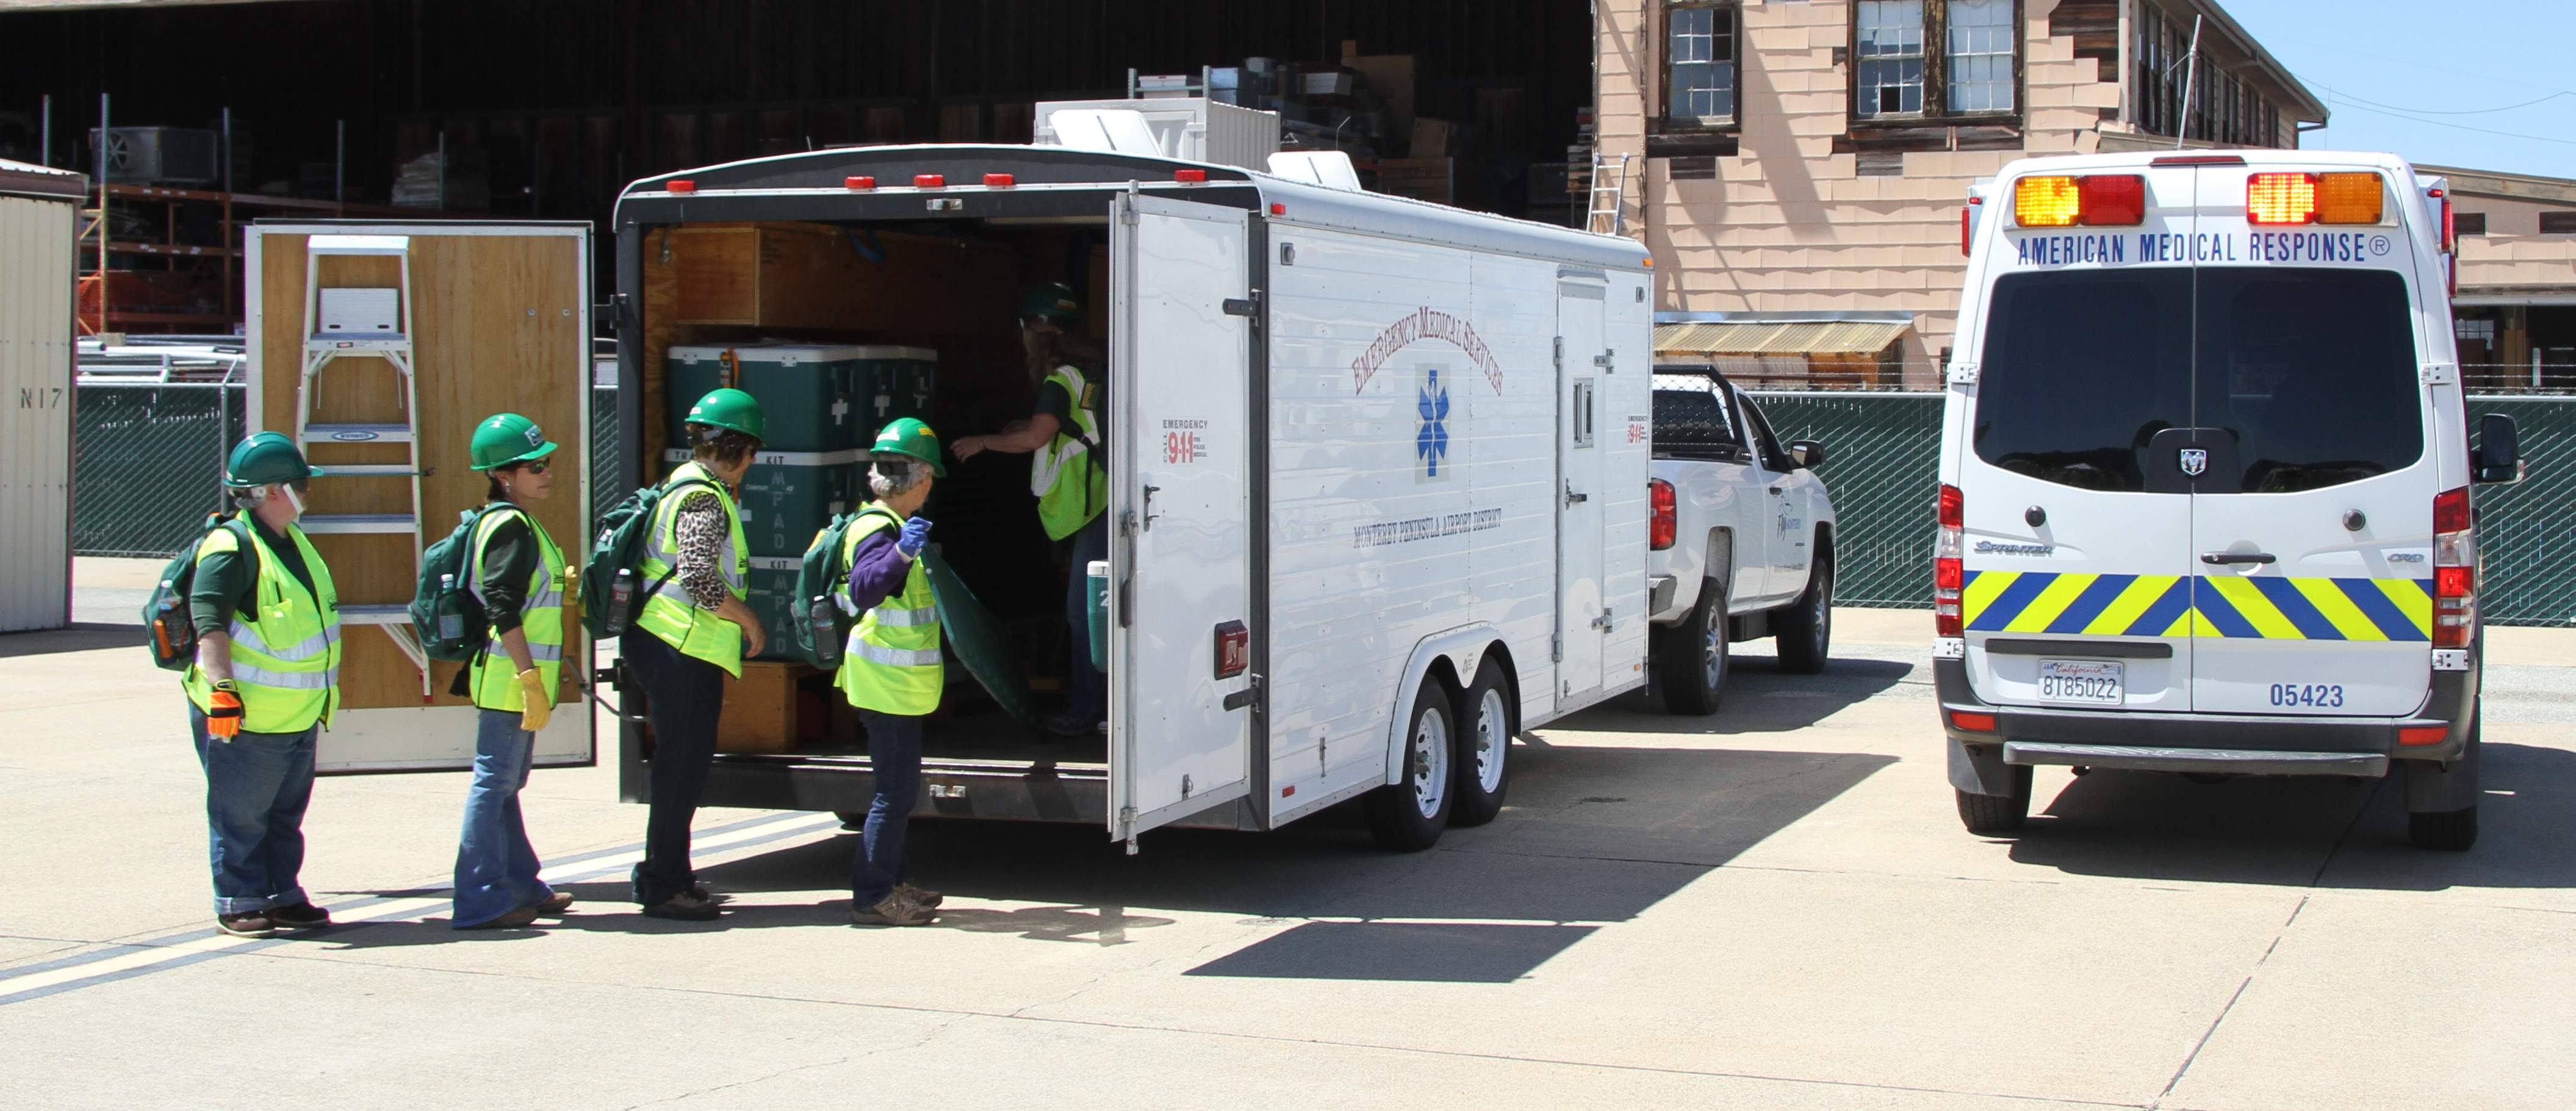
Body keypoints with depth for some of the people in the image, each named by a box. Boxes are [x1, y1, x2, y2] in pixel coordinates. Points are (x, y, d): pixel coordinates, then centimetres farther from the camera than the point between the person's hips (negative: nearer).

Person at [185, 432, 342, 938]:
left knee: (286, 813, 14)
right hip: (243, 716, -9)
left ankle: (283, 897, 23)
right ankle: (240, 904, 8)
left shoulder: (292, 540, 13)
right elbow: (209, 620, -25)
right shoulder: (232, 546, -16)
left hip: (298, 715, 9)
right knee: (241, 817, 1)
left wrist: (324, 689, 28)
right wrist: (221, 688, -33)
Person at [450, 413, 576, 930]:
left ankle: (522, 887, 26)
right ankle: (481, 901, -6)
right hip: (510, 679, -11)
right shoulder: (511, 526, -15)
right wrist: (531, 679, -24)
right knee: (494, 782, -8)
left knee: (504, 784, 16)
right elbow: (503, 611, -22)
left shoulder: (510, 522, 16)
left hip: (513, 679, 11)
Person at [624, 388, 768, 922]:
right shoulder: (705, 499, -14)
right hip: (683, 646, -10)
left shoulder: (687, 485, 18)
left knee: (683, 765, 16)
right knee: (683, 764, -6)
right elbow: (700, 578, -24)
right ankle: (663, 887, -1)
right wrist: (749, 619, -11)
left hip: (667, 644, 10)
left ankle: (665, 875, 24)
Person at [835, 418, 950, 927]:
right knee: (894, 790, -8)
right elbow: (863, 589, -36)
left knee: (900, 786, 15)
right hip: (888, 684, -11)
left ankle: (889, 884, 23)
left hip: (895, 683, 11)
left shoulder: (890, 527, 14)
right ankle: (872, 896, -4)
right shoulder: (880, 531, -17)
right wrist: (900, 553, -52)